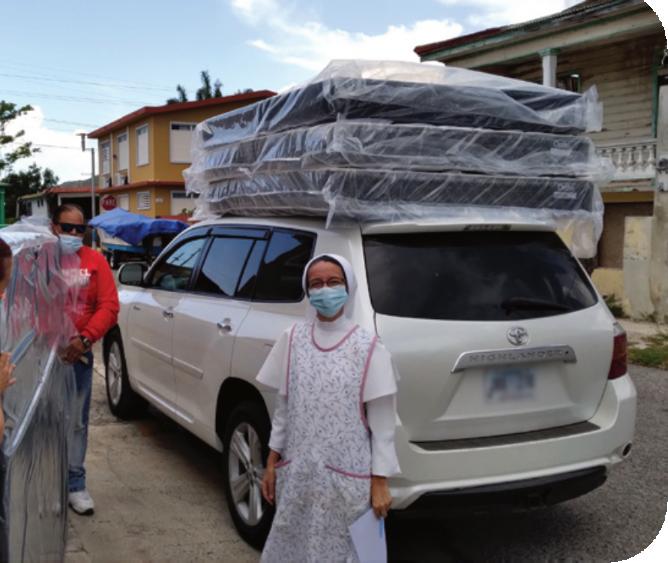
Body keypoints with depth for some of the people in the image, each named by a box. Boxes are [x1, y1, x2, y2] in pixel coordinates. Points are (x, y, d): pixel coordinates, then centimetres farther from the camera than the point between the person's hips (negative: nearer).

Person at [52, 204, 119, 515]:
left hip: (78, 355, 1)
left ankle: (75, 485, 18)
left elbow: (109, 307, -1)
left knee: (76, 422, 7)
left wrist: (84, 339, -12)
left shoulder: (95, 261, 3)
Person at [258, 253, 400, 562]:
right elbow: (283, 408, 9)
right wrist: (272, 462, 10)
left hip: (347, 479, -3)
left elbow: (382, 423, -6)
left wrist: (379, 481, -7)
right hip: (297, 475, 4)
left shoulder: (368, 347, -9)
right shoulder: (292, 339, 1)